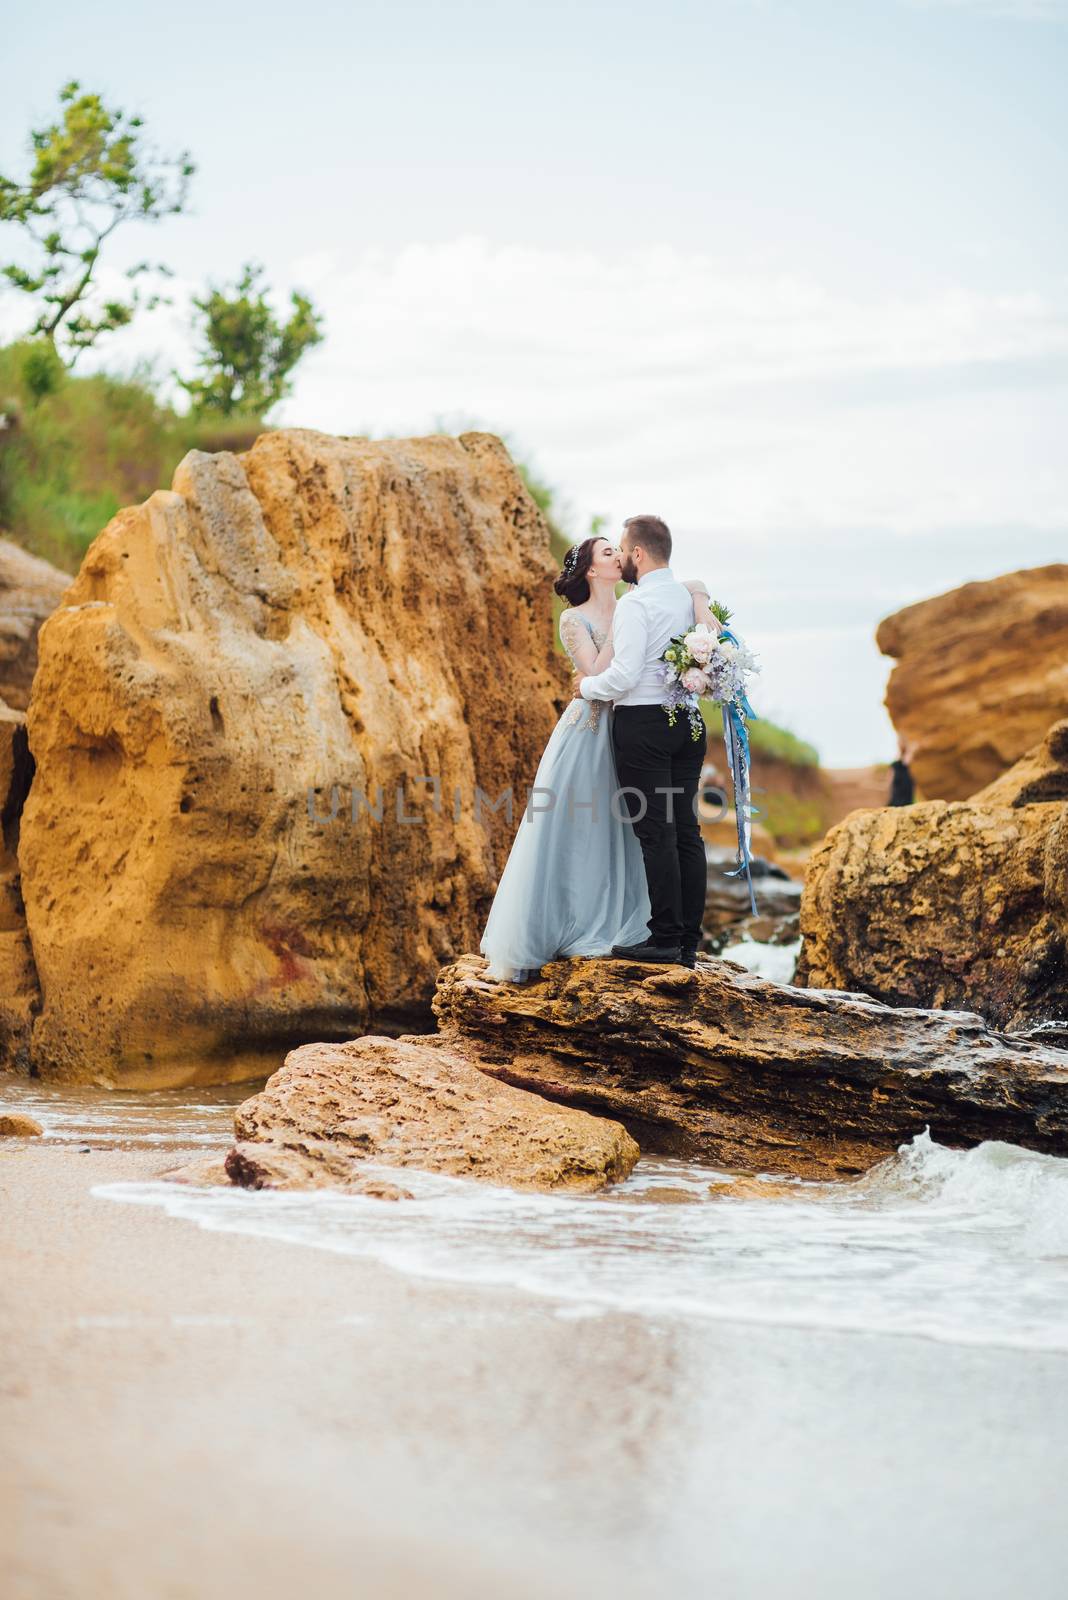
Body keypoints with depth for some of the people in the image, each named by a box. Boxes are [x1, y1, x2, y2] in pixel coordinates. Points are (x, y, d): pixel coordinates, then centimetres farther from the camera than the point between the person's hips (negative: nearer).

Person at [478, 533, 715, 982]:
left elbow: (694, 585, 9)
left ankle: (604, 934, 18)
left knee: (616, 840, 8)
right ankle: (524, 948, -2)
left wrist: (701, 610, -10)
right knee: (563, 839, -6)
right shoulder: (574, 619, -6)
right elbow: (598, 674, -18)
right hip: (585, 737, -6)